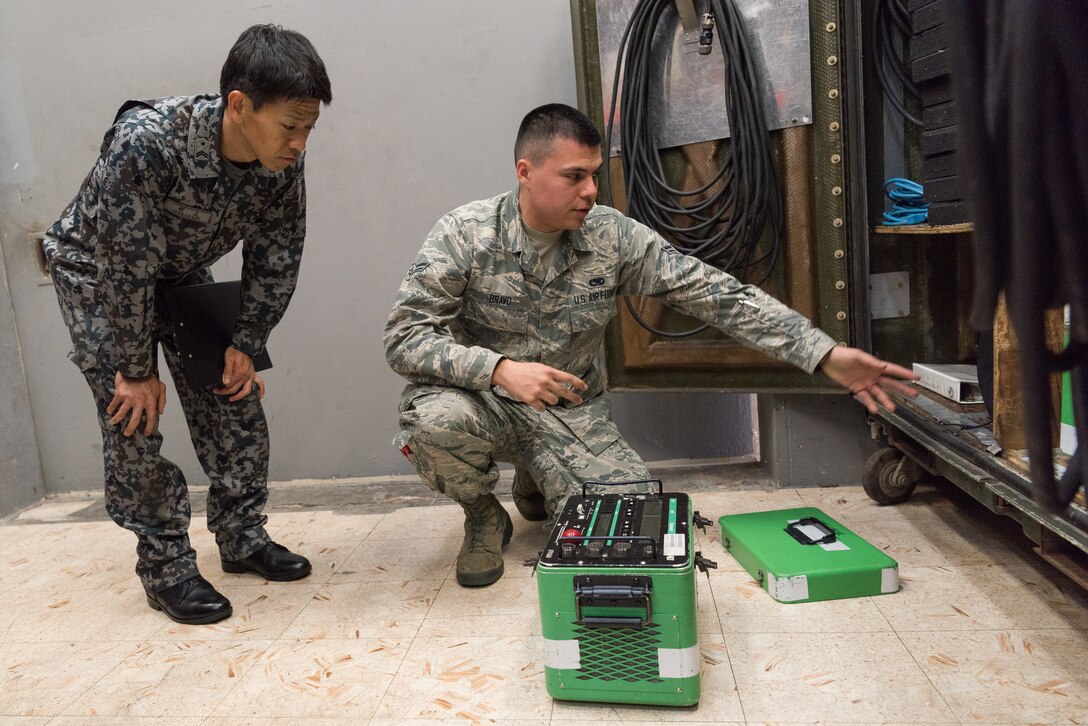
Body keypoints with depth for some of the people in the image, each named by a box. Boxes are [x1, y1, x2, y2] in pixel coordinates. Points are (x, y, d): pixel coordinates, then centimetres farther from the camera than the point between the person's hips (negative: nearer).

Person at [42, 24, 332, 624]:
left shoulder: (282, 160, -23)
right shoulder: (145, 143, -39)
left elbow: (276, 259, -10)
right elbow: (128, 268, -31)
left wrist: (244, 346, -9)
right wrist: (138, 371, -22)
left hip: (184, 272, 5)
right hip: (97, 268, -5)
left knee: (234, 397, 1)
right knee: (134, 418, -8)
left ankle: (242, 538, 17)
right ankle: (165, 568, 7)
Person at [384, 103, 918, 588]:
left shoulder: (614, 237, -10)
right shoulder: (464, 234, -16)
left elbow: (718, 294, -11)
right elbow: (405, 337, -18)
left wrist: (826, 354, -18)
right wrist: (501, 369, -34)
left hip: (569, 409, 2)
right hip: (479, 395, -2)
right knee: (435, 419, -36)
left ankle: (536, 487, 21)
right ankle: (483, 518, 1)